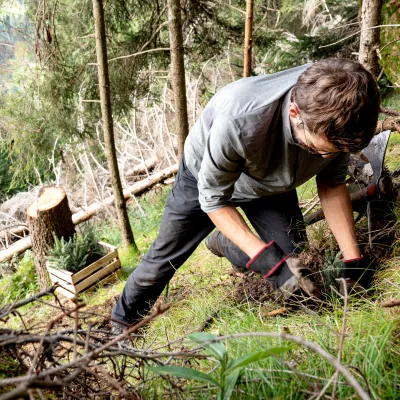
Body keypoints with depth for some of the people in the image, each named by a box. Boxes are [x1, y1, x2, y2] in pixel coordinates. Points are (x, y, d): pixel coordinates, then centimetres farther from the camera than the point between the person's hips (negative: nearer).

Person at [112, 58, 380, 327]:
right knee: (164, 257, 6)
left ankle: (224, 244, 25)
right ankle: (123, 321, 35)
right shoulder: (238, 120, -46)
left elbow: (332, 184, -13)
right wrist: (268, 260, -38)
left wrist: (353, 260, -19)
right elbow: (213, 199, -31)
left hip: (269, 179, 4)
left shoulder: (336, 121, -30)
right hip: (206, 176, -3)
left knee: (289, 248, -6)